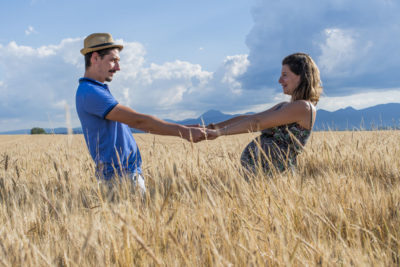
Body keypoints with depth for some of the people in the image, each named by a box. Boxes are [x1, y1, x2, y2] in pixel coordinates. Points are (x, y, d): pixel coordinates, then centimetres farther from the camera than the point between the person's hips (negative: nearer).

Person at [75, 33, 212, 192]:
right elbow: (138, 120, -22)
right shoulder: (90, 92, -17)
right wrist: (184, 132, -20)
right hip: (119, 175, -10)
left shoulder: (98, 90, 18)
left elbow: (134, 123, 19)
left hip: (130, 172, 10)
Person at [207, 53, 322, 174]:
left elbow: (257, 123, -13)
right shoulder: (285, 106, 21)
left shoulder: (304, 107, -9)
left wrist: (219, 131, -13)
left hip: (272, 172, -9)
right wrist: (212, 127, 13)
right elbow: (247, 119, 19)